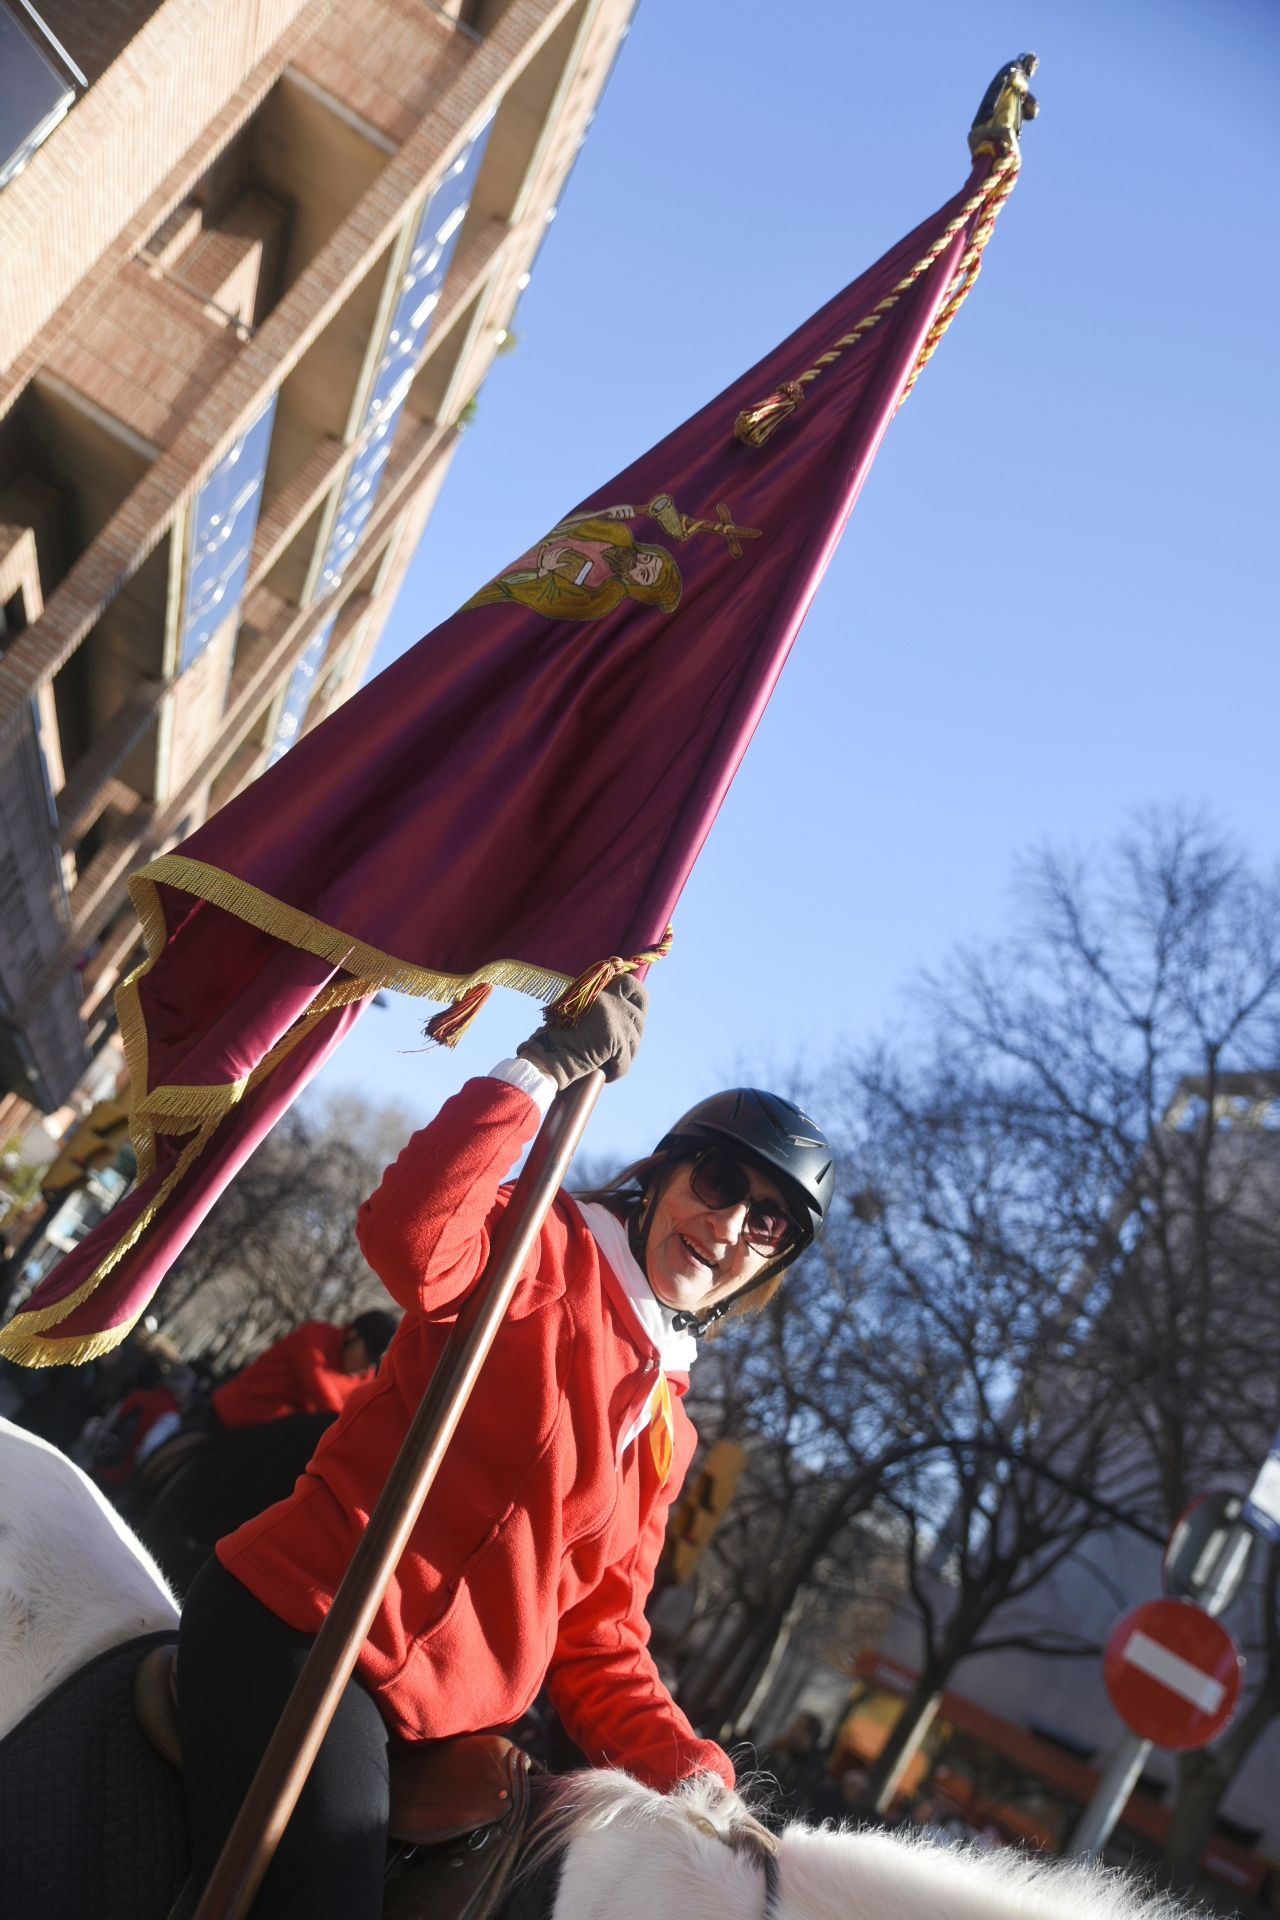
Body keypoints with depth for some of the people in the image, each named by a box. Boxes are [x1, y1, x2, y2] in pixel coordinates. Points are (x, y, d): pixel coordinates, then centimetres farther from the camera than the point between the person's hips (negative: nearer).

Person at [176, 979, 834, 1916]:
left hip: (437, 1721, 8)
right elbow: (410, 1231, -28)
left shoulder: (665, 1433, 17)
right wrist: (545, 1066, -26)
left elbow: (598, 1637, 16)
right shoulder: (551, 1254, -5)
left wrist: (688, 1769, 1)